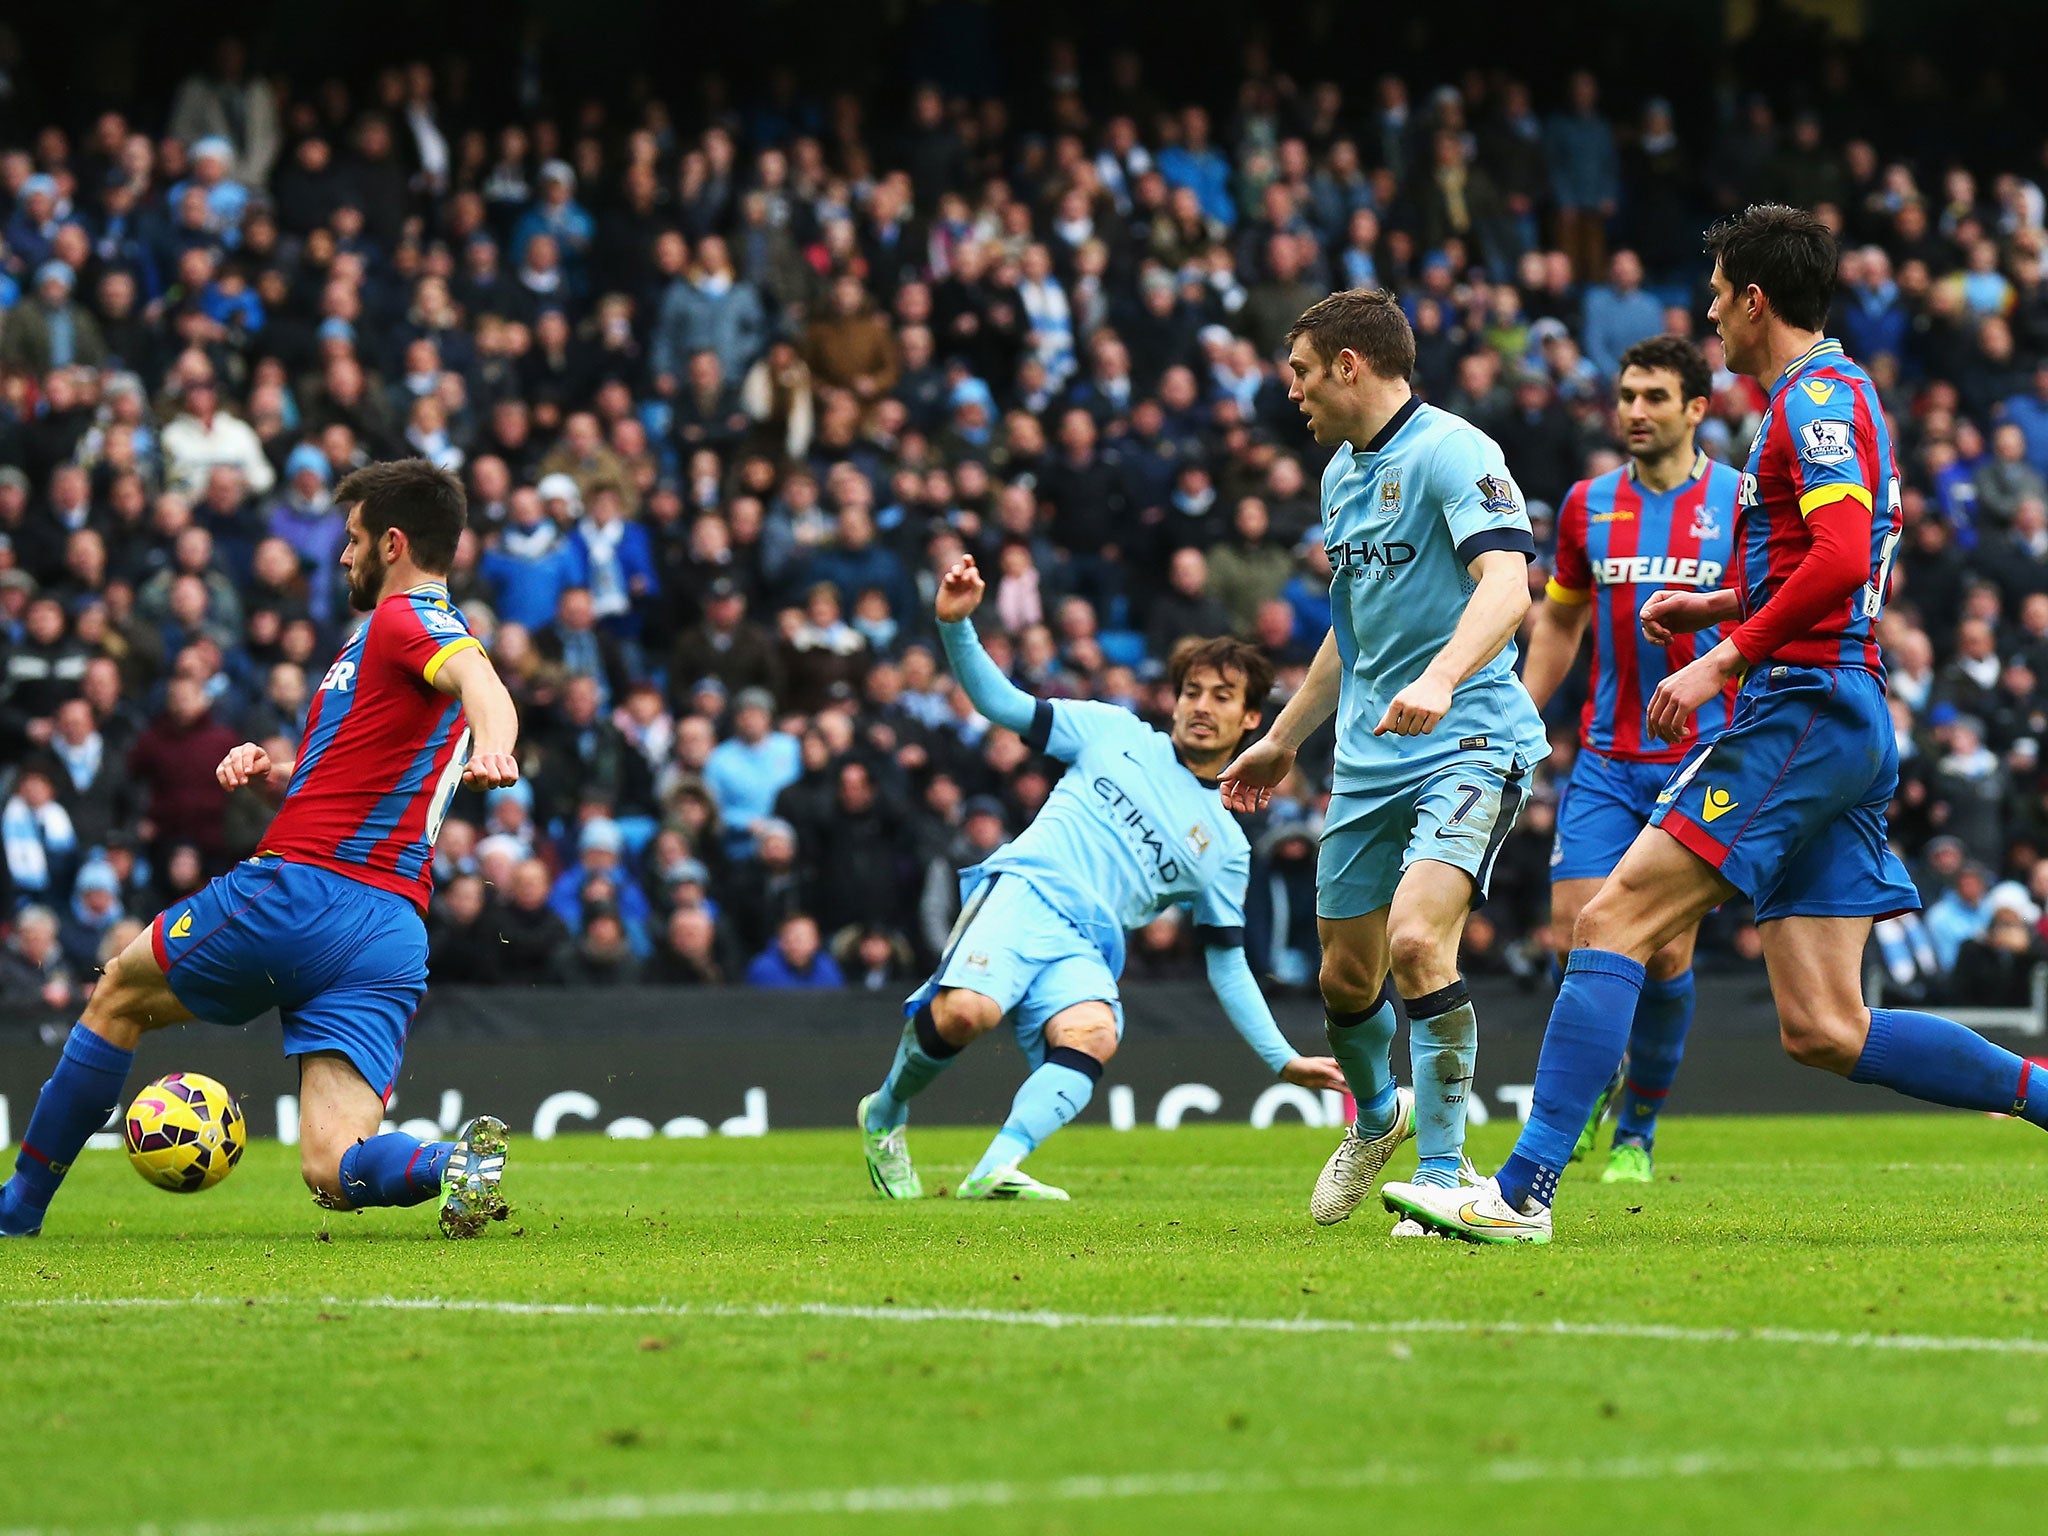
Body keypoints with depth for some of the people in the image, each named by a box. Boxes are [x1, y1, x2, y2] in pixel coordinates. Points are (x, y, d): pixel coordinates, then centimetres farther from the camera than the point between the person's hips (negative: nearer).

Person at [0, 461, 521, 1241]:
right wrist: (274, 773, 13)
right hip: (394, 933, 7)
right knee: (332, 1170, -2)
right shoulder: (440, 633, 25)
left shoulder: (403, 619, -4)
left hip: (295, 893, -7)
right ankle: (457, 1163, -31)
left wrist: (490, 744, -49)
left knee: (118, 997, 19)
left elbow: (476, 677, -27)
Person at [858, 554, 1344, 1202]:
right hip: (1023, 890, -2)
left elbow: (1227, 965, 26)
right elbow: (1002, 704, 14)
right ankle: (885, 1115, -2)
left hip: (1086, 948, 2)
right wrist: (955, 625, -3)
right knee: (967, 1012, -32)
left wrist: (1284, 1061, 19)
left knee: (1094, 1034, -34)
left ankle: (995, 1172, -47)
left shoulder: (1227, 847, 23)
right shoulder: (1116, 734, 18)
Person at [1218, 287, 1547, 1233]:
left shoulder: (1451, 452, -13)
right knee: (1346, 976, 13)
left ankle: (1442, 1171, -15)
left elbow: (1507, 584, -28)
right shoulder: (1341, 473, 15)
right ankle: (1376, 1117, 42)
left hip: (1470, 741, -8)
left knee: (1416, 940, -25)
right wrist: (1284, 740, 33)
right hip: (1368, 757, 8)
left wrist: (1440, 678, -44)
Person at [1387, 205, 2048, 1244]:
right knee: (1823, 1029, 4)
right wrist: (1720, 605, 21)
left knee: (1615, 921, -14)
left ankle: (1522, 1192, -19)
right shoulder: (1828, 398, 23)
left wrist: (1724, 659, -19)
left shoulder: (1820, 396, -8)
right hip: (1838, 725, 10)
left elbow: (1841, 559, -22)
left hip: (1802, 713, -10)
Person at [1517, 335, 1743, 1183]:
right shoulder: (1589, 503, 8)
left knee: (1666, 953, -5)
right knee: (1575, 934, -8)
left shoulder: (1742, 501, -3)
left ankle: (1637, 1130, 13)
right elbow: (1559, 619, 20)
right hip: (1606, 760, 3)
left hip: (1702, 760, -3)